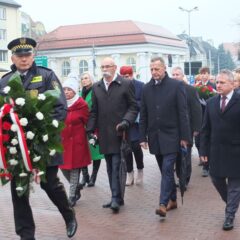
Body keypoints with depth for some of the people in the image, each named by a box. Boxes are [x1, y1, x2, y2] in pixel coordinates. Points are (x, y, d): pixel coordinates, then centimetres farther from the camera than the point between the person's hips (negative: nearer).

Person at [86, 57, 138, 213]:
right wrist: (90, 129, 6)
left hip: (119, 132, -5)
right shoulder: (96, 87, 13)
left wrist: (125, 121, -16)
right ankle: (117, 198, 18)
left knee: (117, 166, -9)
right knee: (110, 168, 10)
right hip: (104, 134, 5)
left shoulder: (126, 85, -1)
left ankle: (116, 198, -7)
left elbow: (133, 107, -1)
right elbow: (94, 111, 15)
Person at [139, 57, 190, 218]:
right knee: (166, 170, 12)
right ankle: (173, 199, 24)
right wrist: (143, 137, 6)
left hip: (171, 136, -4)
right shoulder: (147, 88, 7)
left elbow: (183, 112, -7)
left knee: (167, 170, -10)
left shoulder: (176, 85, -5)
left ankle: (163, 204, -9)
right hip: (154, 136, 4)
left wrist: (184, 136, -10)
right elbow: (143, 115, 9)